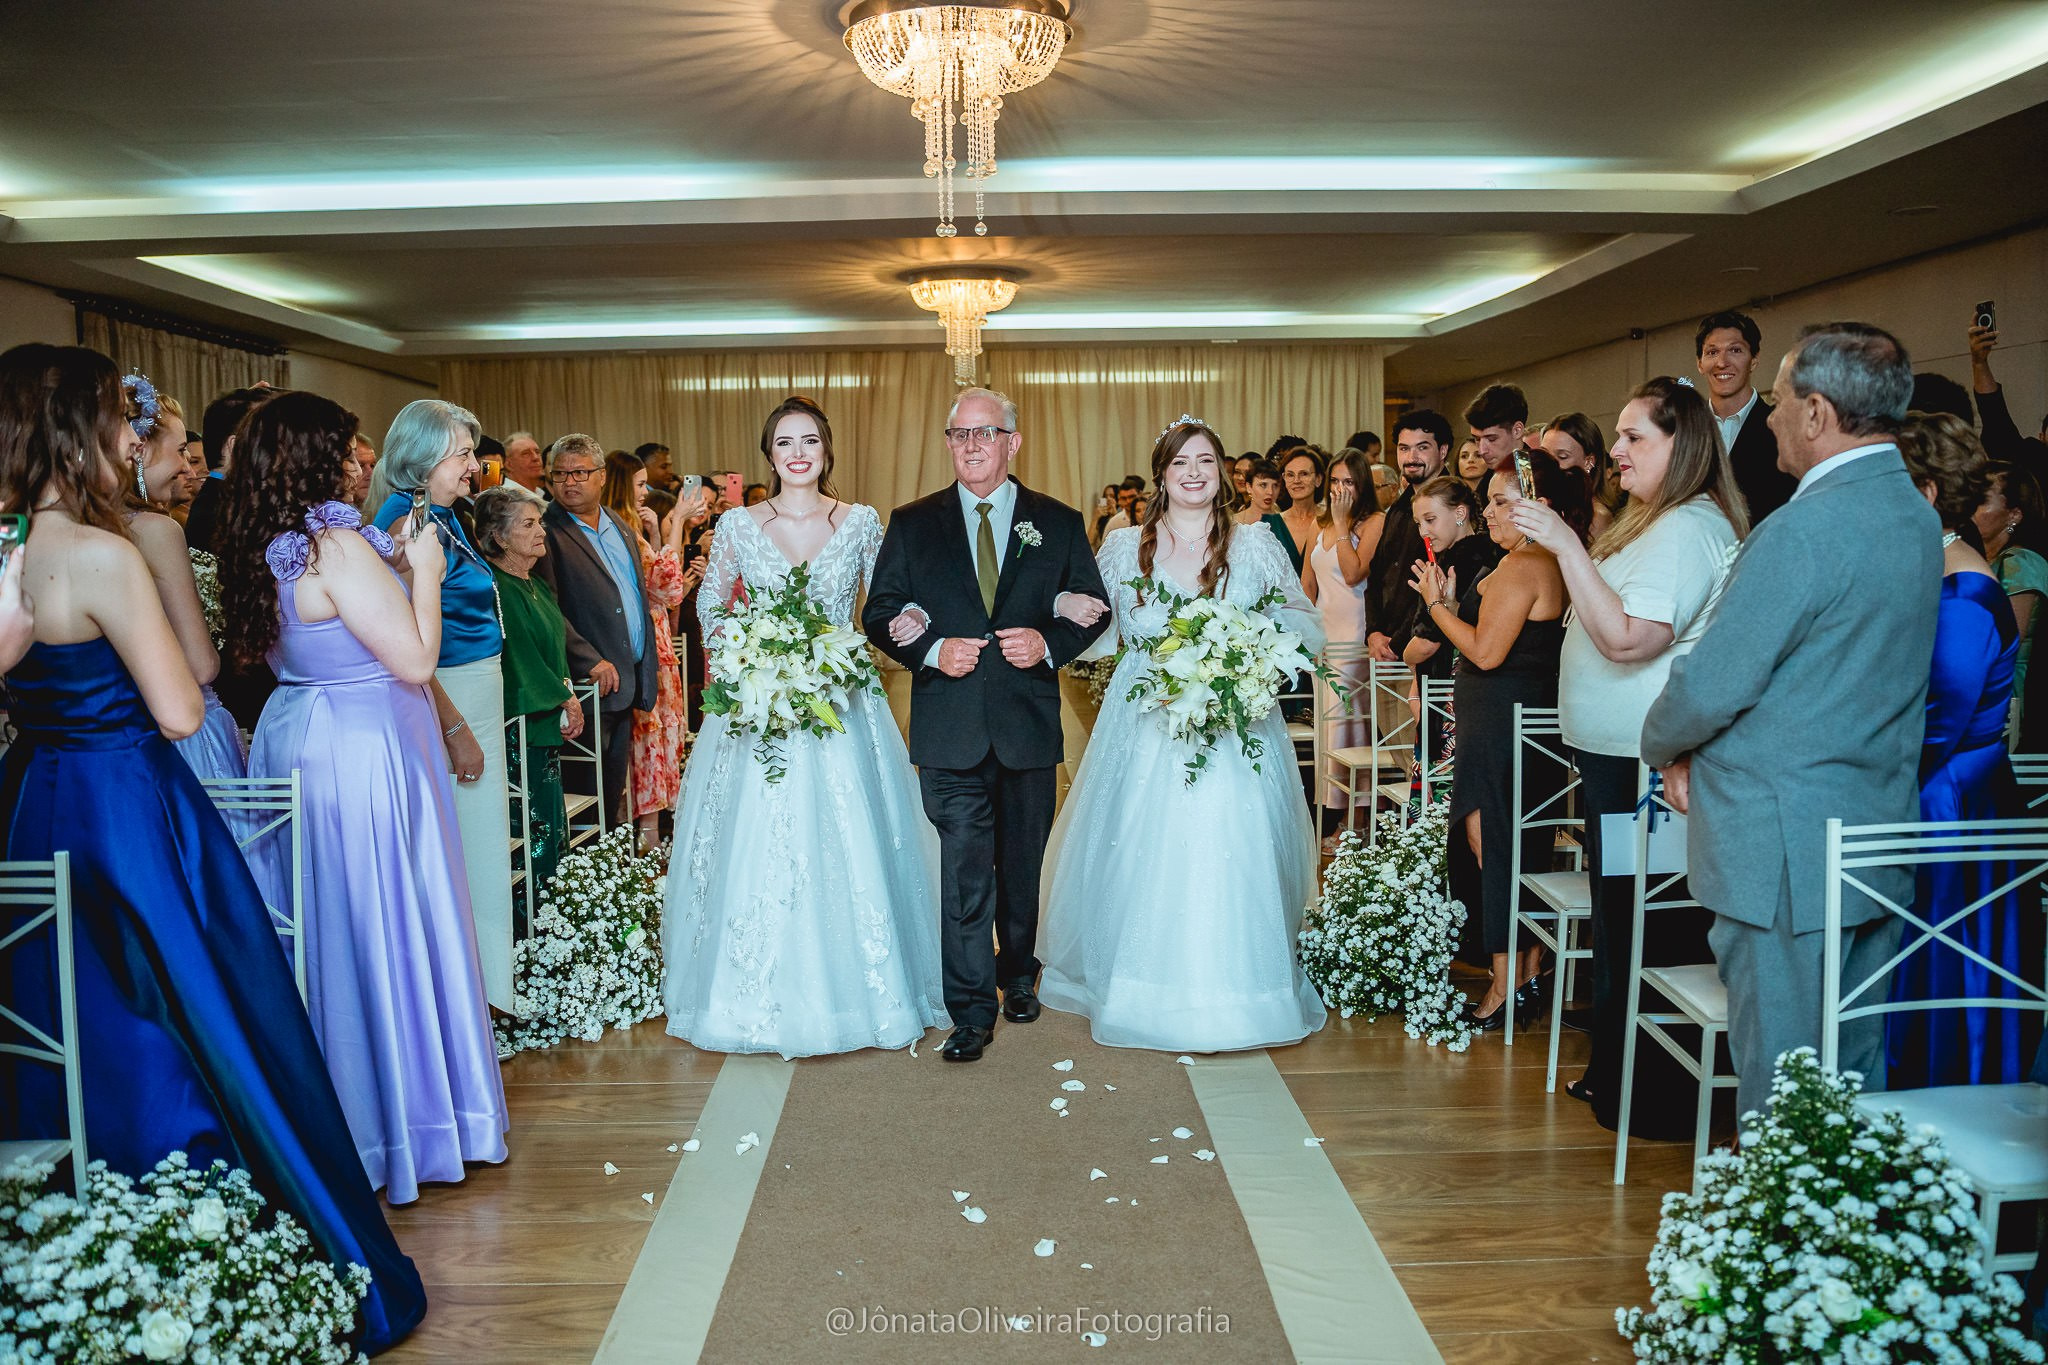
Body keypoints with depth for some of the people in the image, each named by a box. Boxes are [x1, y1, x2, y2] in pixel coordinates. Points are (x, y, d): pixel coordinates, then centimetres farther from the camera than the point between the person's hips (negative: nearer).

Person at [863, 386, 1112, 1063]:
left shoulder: (1059, 523, 6)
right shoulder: (912, 524, 5)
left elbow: (1094, 609, 7)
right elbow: (879, 613, 4)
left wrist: (1051, 645, -12)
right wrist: (933, 650, -13)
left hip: (1029, 721, 2)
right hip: (950, 725, -1)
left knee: (1023, 863, 16)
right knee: (964, 868, -5)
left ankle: (1018, 974, 37)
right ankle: (971, 1011, 3)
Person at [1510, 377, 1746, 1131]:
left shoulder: (1688, 529, -17)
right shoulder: (1660, 521, 17)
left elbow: (1627, 637, -26)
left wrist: (1566, 544, -25)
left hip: (1645, 764, -11)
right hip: (1615, 754, 11)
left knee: (1641, 928, -2)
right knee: (1618, 917, 17)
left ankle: (1656, 1098, 11)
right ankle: (1616, 1071, 29)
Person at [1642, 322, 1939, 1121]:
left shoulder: (1803, 529, -21)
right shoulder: (1916, 516, 10)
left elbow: (1711, 684, -19)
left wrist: (1664, 746, 2)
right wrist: (1701, 748, 7)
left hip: (1785, 852, -9)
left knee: (1780, 1085, 3)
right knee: (1855, 1070, 19)